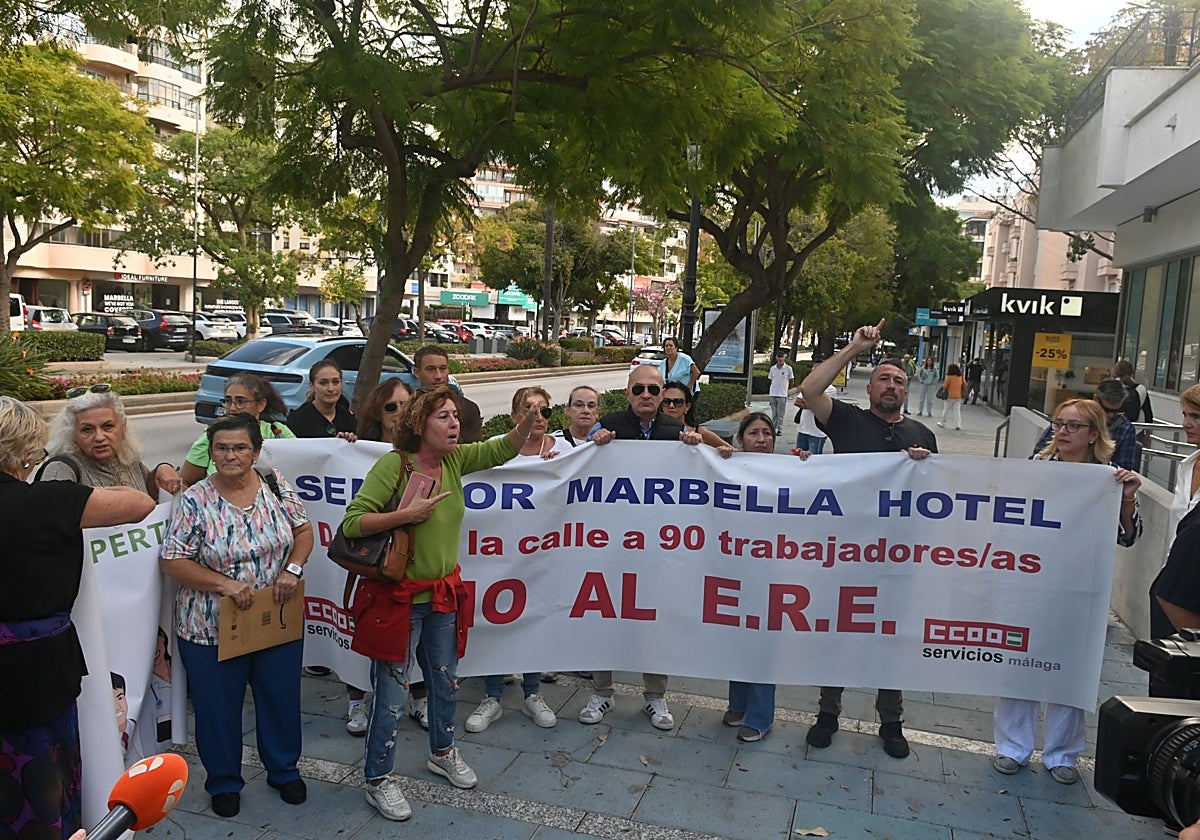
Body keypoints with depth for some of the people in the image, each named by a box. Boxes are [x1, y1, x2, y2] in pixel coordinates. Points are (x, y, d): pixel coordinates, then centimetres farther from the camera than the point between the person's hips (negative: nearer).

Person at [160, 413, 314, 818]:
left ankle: (284, 770, 41)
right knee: (218, 710, 13)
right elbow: (173, 561, -12)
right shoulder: (195, 500, -12)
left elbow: (304, 530, 4)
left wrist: (293, 569, -13)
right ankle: (224, 783, 38)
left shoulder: (276, 485, -4)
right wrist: (224, 583, -23)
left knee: (282, 700, 18)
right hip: (212, 629, -2)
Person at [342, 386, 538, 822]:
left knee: (446, 681, 21)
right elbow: (352, 522, -19)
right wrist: (406, 514, -27)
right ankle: (378, 780, 25)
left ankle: (442, 752, 45)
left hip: (442, 593, 7)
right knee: (392, 693, 4)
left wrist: (528, 420, -18)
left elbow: (502, 449, 0)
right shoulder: (393, 463, -18)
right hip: (397, 596, -6)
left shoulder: (455, 459, 1)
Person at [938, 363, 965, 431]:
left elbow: (945, 386, -9)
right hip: (958, 396, 4)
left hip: (950, 396, -4)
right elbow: (964, 385, 10)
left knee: (946, 410, 10)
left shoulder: (949, 377, -11)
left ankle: (942, 423, 20)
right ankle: (958, 425, -3)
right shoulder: (961, 377, 3)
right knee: (957, 410, 5)